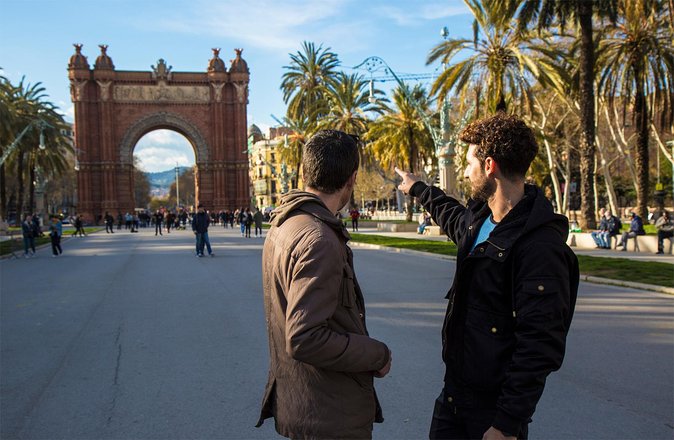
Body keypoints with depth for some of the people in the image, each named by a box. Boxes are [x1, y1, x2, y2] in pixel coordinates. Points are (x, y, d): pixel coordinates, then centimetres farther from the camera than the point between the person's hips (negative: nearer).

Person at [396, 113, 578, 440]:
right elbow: (453, 216, 29)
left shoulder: (541, 246, -25)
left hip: (494, 405, -8)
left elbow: (540, 347, -26)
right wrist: (417, 188, 43)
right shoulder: (479, 219, 3)